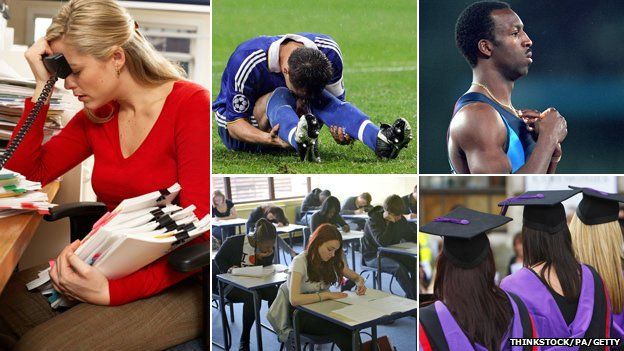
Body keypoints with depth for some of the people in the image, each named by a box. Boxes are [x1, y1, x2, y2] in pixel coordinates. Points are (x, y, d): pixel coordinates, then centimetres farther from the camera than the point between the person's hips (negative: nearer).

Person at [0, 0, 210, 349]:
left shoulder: (192, 105, -14)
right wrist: (42, 86, -1)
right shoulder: (96, 115, 8)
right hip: (113, 266, 7)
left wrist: (111, 291, -27)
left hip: (176, 282, -6)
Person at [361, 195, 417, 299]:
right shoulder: (373, 220, -18)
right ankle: (413, 298, -20)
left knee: (415, 264, -16)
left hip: (392, 254, 7)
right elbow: (383, 242, -31)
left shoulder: (400, 219, 2)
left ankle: (410, 298, -6)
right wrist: (390, 223, -29)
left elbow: (412, 236, 13)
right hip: (373, 256, -7)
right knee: (399, 267, -32)